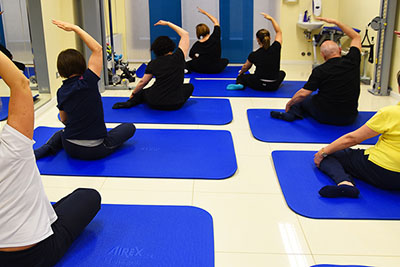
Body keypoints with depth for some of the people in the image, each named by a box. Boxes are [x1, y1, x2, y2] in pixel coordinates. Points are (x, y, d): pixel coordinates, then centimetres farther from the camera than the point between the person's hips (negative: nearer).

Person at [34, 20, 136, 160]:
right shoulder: (87, 83, -18)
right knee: (129, 127, 18)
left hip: (70, 149, 4)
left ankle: (47, 148, 12)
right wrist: (75, 28, -10)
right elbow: (98, 49, -14)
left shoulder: (61, 92, -1)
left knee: (62, 132, 40)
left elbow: (64, 120, 12)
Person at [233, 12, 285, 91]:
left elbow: (245, 67, 9)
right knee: (282, 73, 37)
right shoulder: (275, 49, -10)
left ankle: (239, 84, -9)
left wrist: (241, 72, 30)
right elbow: (279, 32, 9)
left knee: (242, 77, 21)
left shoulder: (254, 55, -11)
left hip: (258, 85, -4)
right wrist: (271, 19, 14)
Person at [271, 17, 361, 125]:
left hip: (324, 116, -3)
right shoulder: (351, 62, -6)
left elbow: (303, 94, -15)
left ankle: (292, 113, 6)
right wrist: (335, 22, 13)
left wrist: (289, 103, 3)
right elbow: (357, 37, 11)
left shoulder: (319, 71, -13)